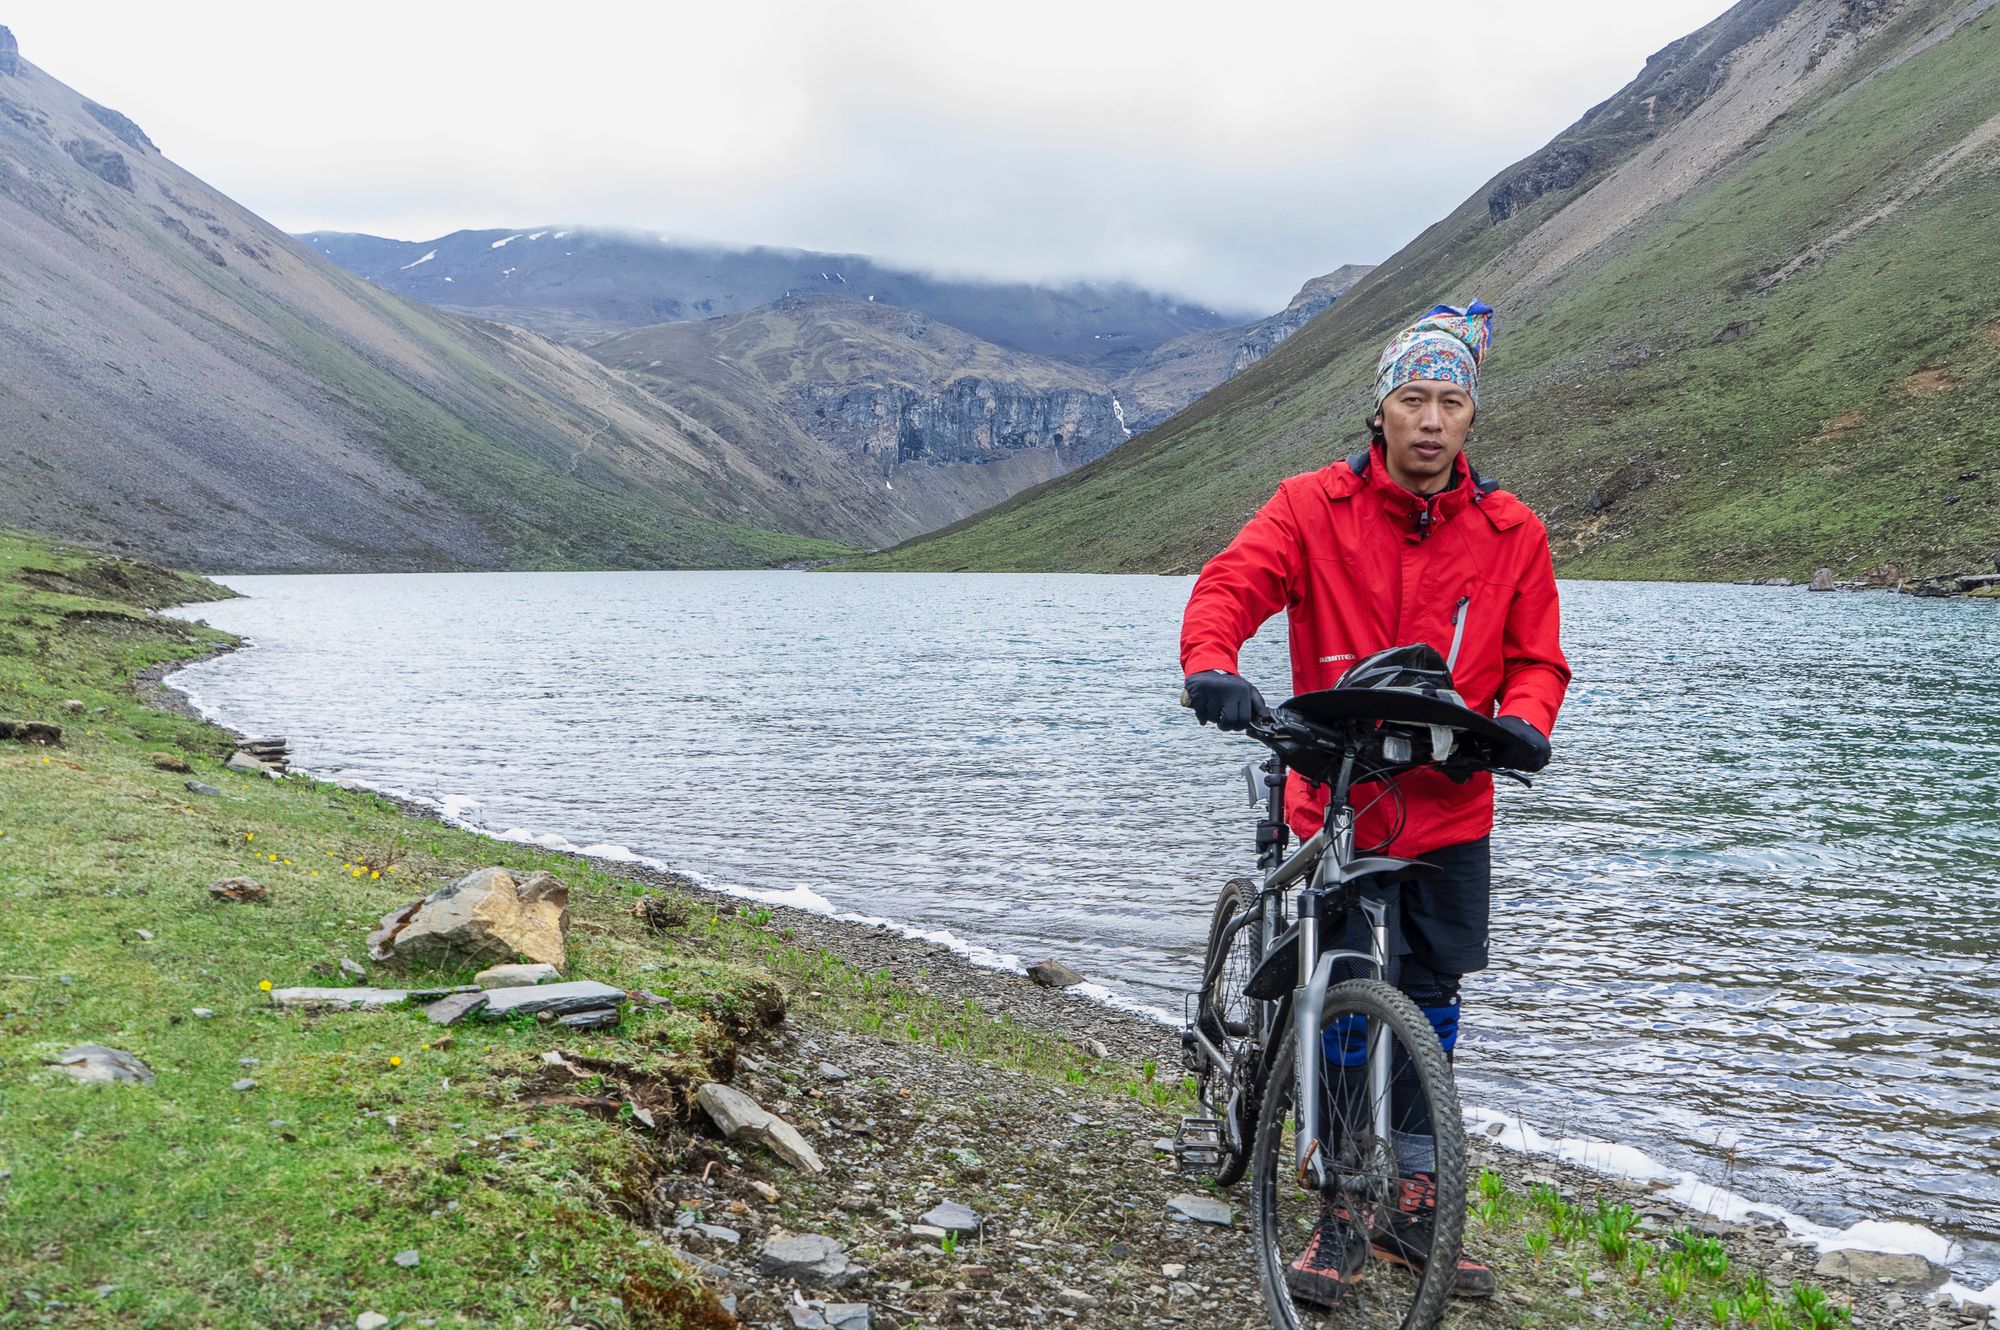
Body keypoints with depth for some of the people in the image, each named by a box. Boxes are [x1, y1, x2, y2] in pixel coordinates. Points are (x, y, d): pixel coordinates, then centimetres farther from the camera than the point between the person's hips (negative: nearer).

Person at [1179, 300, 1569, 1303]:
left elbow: (1536, 657, 4)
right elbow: (1230, 585, -14)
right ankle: (1342, 1212, 15)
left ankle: (1413, 1207, 30)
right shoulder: (1314, 506, -6)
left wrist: (1524, 718, -18)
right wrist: (1211, 665, -34)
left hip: (1452, 814, 3)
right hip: (1337, 806, -3)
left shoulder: (1511, 533, 0)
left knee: (1430, 1005, 13)